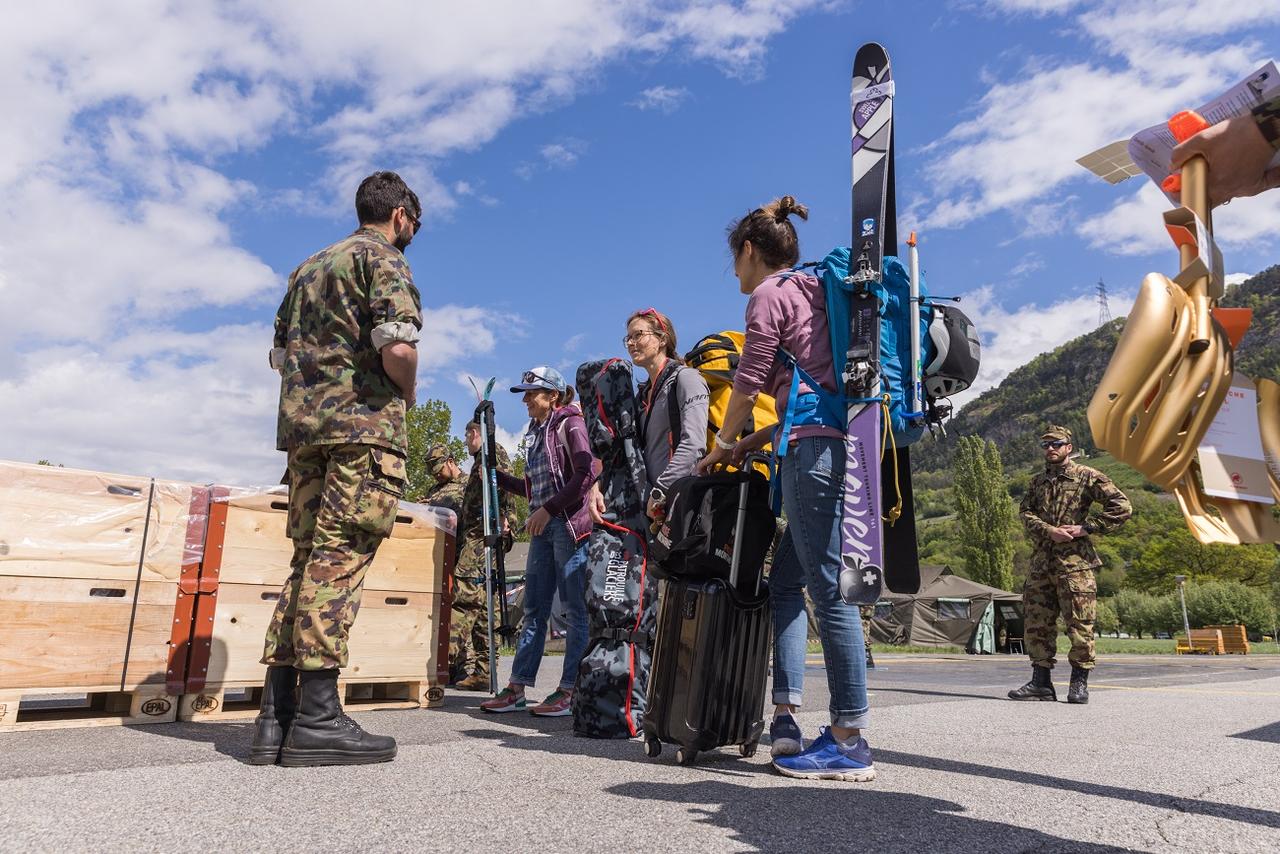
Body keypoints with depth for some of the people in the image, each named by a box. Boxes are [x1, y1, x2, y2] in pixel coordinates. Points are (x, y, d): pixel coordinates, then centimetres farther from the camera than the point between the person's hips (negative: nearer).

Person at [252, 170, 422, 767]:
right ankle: (317, 716, -11)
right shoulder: (384, 257, 0)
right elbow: (397, 348, -15)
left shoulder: (310, 266, 26)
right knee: (340, 556, -11)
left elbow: (279, 353, 25)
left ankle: (276, 717, 5)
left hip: (302, 423, 8)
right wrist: (408, 395, 2)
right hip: (364, 422, -8)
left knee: (310, 558, 7)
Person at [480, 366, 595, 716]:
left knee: (576, 608, -3)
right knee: (534, 609, 8)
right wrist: (497, 477, 16)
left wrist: (549, 509, -17)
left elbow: (586, 475, -14)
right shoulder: (536, 432, 20)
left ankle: (569, 691, 0)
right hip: (544, 527, 8)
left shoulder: (570, 424, -3)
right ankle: (516, 688, 11)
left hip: (571, 523, -8)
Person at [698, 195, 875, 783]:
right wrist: (750, 444, 22)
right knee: (785, 580, 9)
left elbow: (748, 383, 2)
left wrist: (721, 446, 17)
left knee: (829, 590, -8)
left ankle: (850, 742, -3)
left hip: (815, 448, -10)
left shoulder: (770, 294, 1)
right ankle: (786, 718, 9)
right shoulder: (808, 293, 27)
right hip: (836, 442, 10)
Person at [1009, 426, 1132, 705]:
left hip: (1075, 561, -5)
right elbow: (1025, 512, 6)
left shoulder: (1087, 477, 1)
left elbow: (1122, 507, -4)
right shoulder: (1037, 481, 17)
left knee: (1079, 625, -1)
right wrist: (1050, 531, -12)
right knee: (1036, 624, 5)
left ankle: (1079, 684, 9)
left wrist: (1085, 528, -9)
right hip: (1041, 562, 5)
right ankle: (1041, 682, 13)